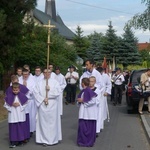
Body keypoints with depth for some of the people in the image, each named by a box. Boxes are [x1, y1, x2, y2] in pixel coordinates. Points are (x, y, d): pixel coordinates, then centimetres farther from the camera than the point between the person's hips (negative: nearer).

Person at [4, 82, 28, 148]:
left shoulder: (22, 95, -2)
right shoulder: (9, 96, -4)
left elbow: (25, 103, 3)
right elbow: (6, 104, -2)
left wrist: (19, 104, -11)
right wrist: (12, 105, -14)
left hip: (20, 115, 1)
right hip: (12, 115, -1)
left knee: (21, 127, 8)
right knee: (13, 127, 0)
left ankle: (20, 139, 22)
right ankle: (13, 142, 5)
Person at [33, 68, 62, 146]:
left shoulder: (55, 82, 3)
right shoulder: (39, 83, 6)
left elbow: (58, 92, -6)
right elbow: (35, 92, -2)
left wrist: (50, 89, -14)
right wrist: (43, 99, -11)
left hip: (52, 105, -1)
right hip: (42, 105, 1)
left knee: (52, 122, 2)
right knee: (43, 122, 2)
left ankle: (52, 139, 12)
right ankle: (44, 139, 10)